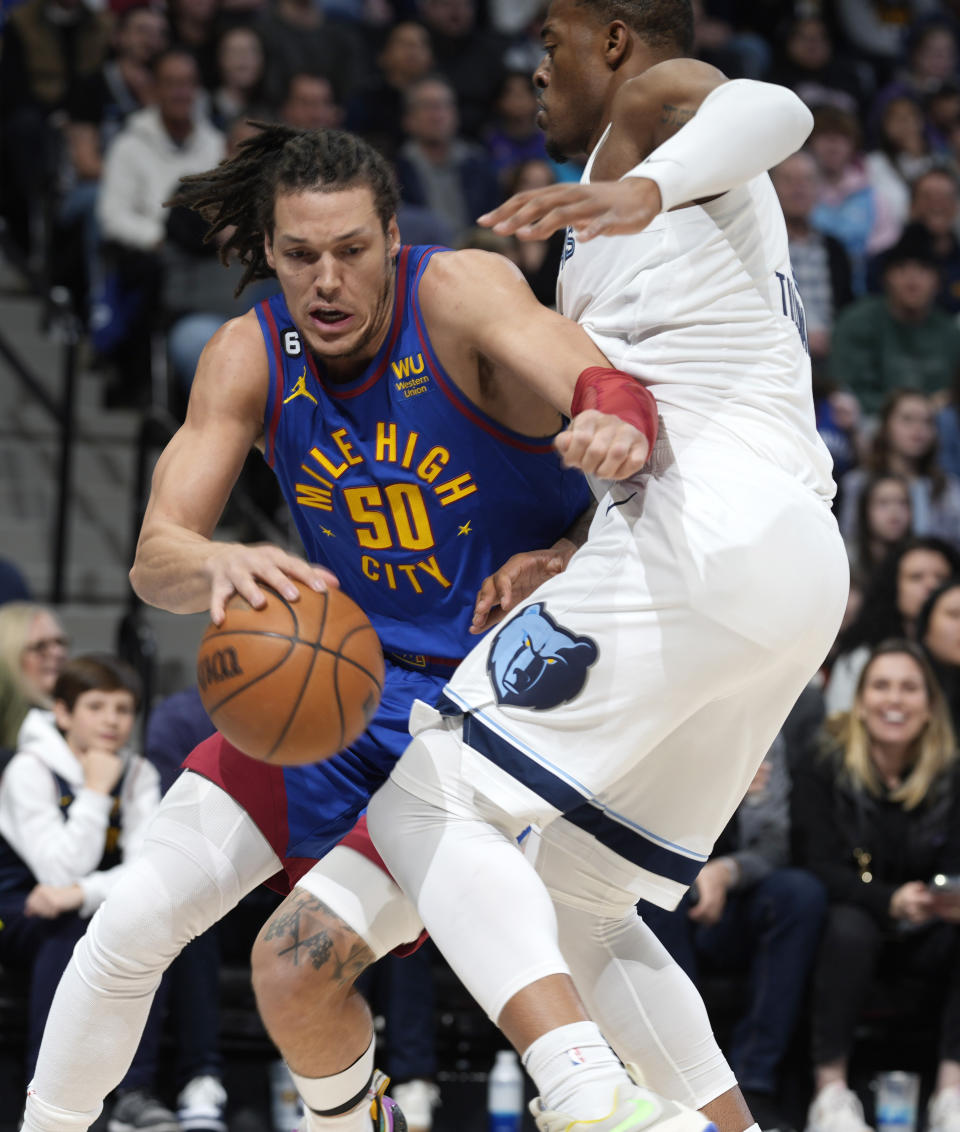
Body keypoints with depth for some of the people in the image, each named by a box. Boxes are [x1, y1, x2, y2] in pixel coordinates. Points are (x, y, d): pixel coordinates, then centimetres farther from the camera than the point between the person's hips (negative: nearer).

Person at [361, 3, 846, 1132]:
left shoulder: (655, 97, 5)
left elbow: (771, 109, -21)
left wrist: (642, 190, -39)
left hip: (704, 534, -10)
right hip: (801, 567, 10)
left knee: (425, 802, -14)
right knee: (577, 911, 16)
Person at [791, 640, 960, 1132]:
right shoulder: (822, 770, -6)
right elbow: (820, 867, -15)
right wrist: (890, 901, -34)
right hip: (849, 922, -2)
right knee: (848, 926, -36)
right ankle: (830, 1092, -35)